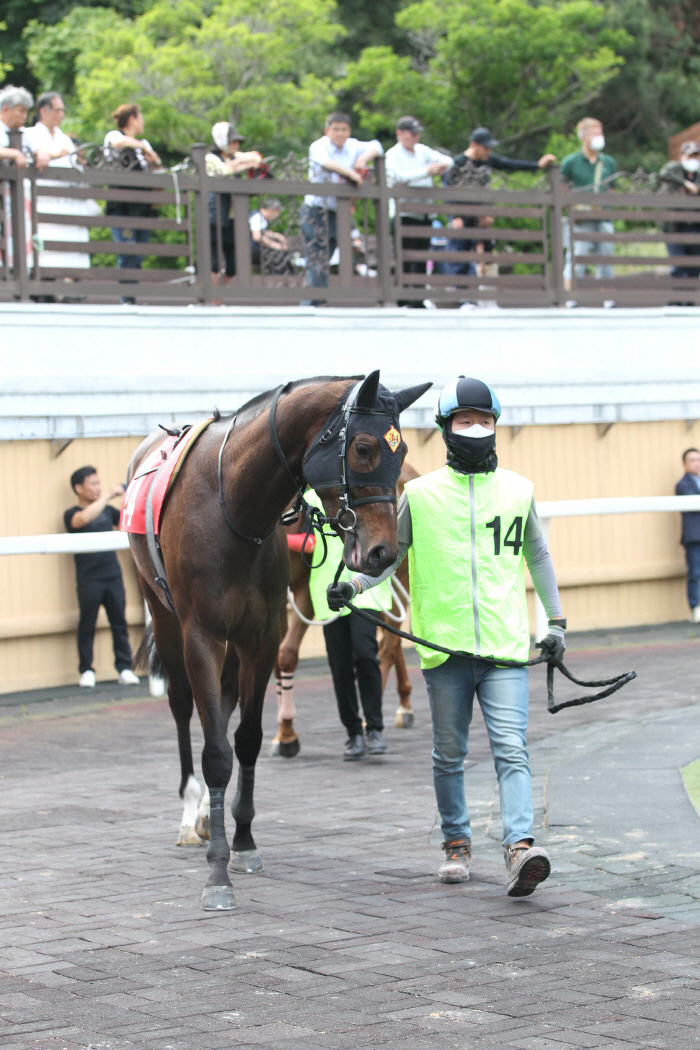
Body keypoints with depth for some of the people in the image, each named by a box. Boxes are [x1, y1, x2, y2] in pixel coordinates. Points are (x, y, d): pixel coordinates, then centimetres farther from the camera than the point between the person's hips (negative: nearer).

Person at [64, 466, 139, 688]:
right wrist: (109, 495, -19)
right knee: (87, 625, -1)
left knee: (119, 623, 1)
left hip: (113, 576, 4)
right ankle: (86, 671, 7)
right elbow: (84, 518, -23)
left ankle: (124, 669, 2)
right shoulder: (72, 515, 0)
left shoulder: (107, 510, 16)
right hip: (89, 580, -4)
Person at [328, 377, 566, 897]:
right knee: (449, 755, 10)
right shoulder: (421, 494, 4)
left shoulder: (518, 490, 9)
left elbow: (537, 556, 20)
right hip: (445, 648, 0)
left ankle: (521, 848, -23)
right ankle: (457, 843, 26)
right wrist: (354, 584, -10)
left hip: (506, 645, 0)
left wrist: (556, 620, 17)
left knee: (512, 750, -12)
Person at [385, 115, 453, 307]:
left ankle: (418, 301, 12)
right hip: (404, 214, -6)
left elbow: (448, 160, 14)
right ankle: (403, 301, -9)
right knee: (406, 260, -10)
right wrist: (427, 171, -24)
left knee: (421, 260, 7)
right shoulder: (393, 155, -3)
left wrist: (442, 165, -10)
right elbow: (400, 176, -20)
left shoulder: (422, 151, 14)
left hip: (424, 213, 6)